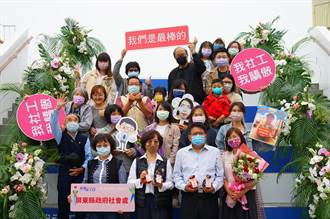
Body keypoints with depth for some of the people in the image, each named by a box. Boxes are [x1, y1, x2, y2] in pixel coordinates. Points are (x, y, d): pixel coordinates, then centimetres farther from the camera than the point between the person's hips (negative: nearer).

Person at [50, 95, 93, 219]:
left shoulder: (84, 138, 6)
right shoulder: (61, 136, 6)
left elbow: (89, 156, 5)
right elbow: (53, 123, -9)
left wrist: (82, 168, -8)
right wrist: (58, 109, -21)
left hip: (80, 173, 0)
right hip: (64, 172, 0)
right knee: (63, 201, 3)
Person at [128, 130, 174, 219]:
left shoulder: (166, 162, 6)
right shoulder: (137, 161, 8)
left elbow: (170, 183, 0)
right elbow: (130, 182, 3)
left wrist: (161, 185, -19)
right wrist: (140, 181, -15)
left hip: (160, 201, -1)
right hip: (142, 201, 1)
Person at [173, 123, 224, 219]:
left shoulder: (215, 152, 7)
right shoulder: (181, 153, 8)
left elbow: (220, 175, 7)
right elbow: (177, 175, 10)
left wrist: (214, 187, -9)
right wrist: (184, 187, -7)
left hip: (209, 197, 0)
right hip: (188, 197, 0)